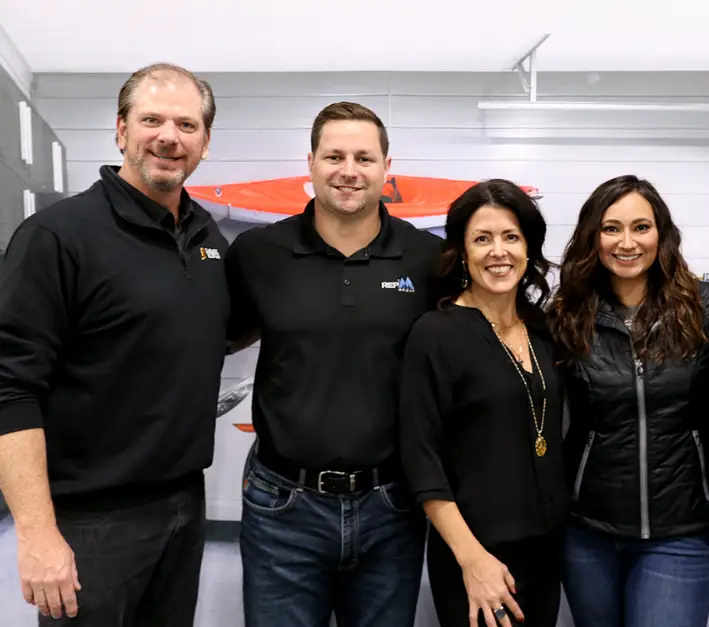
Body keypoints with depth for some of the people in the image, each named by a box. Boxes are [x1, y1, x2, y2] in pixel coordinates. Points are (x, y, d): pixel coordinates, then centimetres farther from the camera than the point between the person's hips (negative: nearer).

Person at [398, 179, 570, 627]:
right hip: (478, 551, -6)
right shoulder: (436, 333, -14)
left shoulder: (541, 327, 4)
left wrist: (567, 523, 8)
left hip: (548, 544, 6)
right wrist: (472, 558, -19)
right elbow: (422, 461, -16)